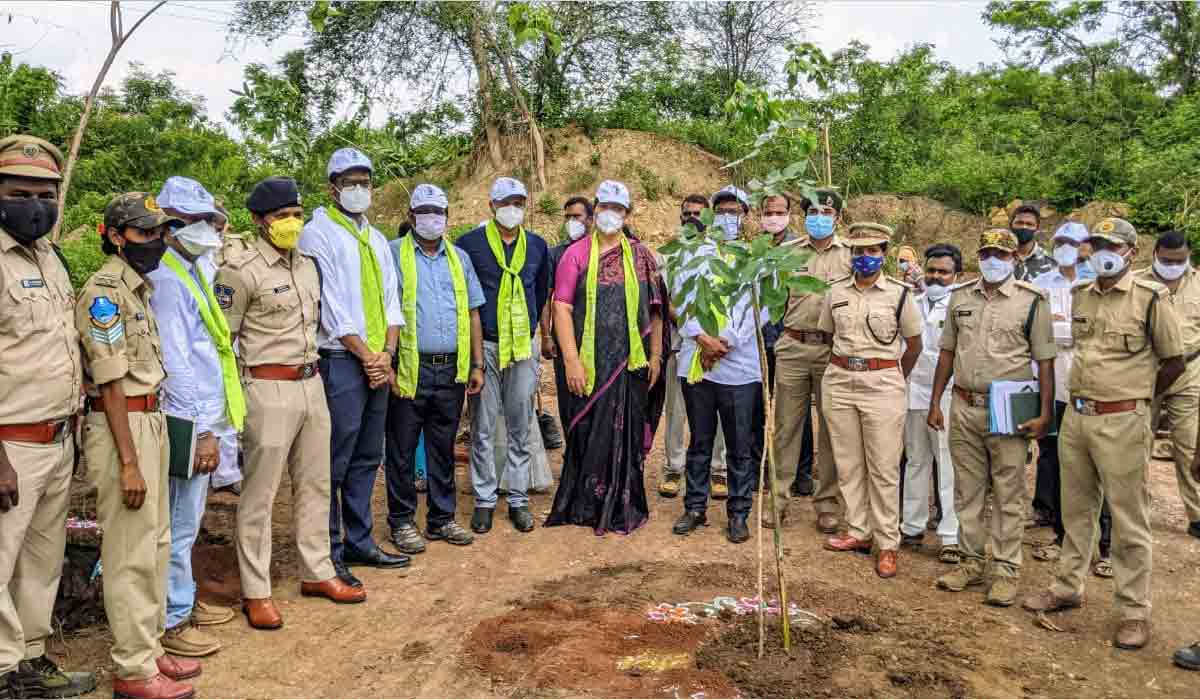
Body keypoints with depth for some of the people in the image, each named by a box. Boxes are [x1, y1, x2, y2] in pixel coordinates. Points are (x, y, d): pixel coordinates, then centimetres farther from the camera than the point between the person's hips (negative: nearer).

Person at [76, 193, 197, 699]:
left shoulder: (138, 287, 14)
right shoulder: (105, 291, -13)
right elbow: (111, 382, -17)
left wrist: (153, 432, 12)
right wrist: (128, 461, -19)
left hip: (150, 420, 10)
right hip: (121, 427, -10)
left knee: (154, 543, 16)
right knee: (130, 553, -2)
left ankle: (149, 649, 28)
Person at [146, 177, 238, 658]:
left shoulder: (194, 270, 14)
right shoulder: (168, 279, -15)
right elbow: (176, 363, -19)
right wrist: (202, 430, -18)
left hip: (207, 415, 9)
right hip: (191, 422, -9)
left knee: (186, 520, 18)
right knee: (180, 523, 1)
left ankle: (184, 601, 30)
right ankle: (171, 622, 12)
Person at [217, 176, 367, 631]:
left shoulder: (308, 265, 13)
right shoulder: (241, 271, -10)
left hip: (312, 384, 8)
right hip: (269, 390, -7)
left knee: (315, 485, 14)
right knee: (260, 494, 1)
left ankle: (317, 572, 28)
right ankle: (255, 592, 11)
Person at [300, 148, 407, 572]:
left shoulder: (376, 239, 17)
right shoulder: (318, 234, -5)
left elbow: (391, 299, 12)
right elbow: (330, 306, -12)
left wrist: (387, 353, -2)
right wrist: (367, 356, -11)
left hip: (378, 363, 7)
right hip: (341, 362, -7)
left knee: (367, 459, 13)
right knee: (334, 463, -3)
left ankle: (359, 543, 24)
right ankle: (328, 554, 7)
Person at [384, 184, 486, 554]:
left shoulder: (459, 257, 14)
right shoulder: (393, 254, 0)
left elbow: (472, 313, 15)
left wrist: (477, 365, 9)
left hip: (452, 371, 4)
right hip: (409, 370, -4)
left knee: (443, 449, 13)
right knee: (402, 451, 4)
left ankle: (442, 519, 23)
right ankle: (402, 522, 17)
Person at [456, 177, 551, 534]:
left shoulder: (537, 246, 8)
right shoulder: (470, 243, -2)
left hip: (524, 346, 3)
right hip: (483, 345, -2)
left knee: (521, 426, 7)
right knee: (482, 427, 3)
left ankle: (519, 499, 17)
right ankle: (484, 500, 14)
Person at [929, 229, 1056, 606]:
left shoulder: (1033, 301, -3)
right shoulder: (960, 298, 9)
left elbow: (1045, 361, -4)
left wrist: (1045, 414, -9)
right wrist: (935, 401, 9)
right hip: (964, 408, 4)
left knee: (1008, 495, 3)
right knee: (968, 490, 12)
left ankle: (1005, 569, 14)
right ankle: (972, 562, 24)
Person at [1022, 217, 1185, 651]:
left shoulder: (1151, 298, -7)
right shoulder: (1079, 295, 8)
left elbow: (1174, 362, -1)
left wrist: (1134, 399, 4)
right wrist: (1086, 397, 13)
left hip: (1122, 423, -5)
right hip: (1076, 416, 6)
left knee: (1129, 521, 3)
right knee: (1076, 510, 17)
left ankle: (1135, 611, 14)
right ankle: (1068, 587, 30)